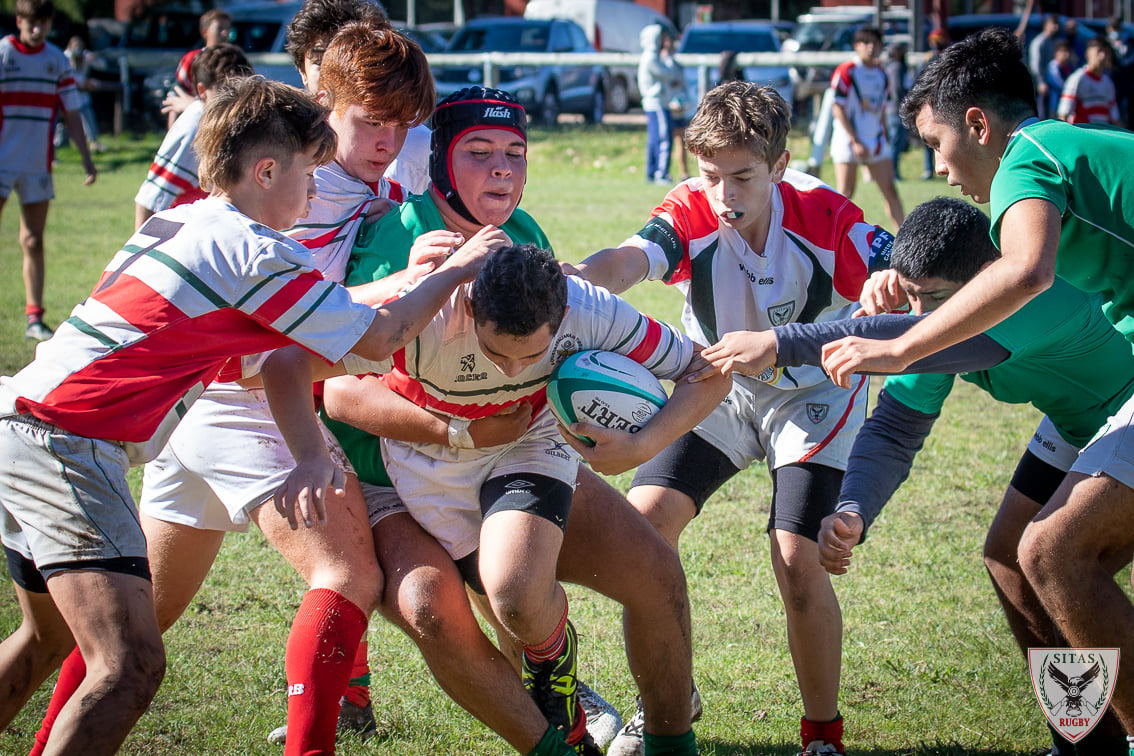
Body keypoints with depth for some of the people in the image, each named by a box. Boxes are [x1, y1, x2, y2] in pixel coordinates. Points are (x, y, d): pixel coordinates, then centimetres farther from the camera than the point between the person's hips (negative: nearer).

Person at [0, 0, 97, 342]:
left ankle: (34, 319, 8)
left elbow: (72, 114, 12)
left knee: (33, 242, 5)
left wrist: (87, 158, 7)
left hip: (38, 166, 4)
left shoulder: (57, 60, 8)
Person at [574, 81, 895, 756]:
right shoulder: (692, 213, -23)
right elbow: (631, 260, -42)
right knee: (644, 518, -14)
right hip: (719, 388, 2)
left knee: (799, 558, -19)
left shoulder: (826, 218, -25)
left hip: (813, 394, -2)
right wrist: (574, 276, -66)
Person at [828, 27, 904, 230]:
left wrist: (885, 137, 13)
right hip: (848, 141, -5)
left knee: (890, 191, -1)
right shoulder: (846, 71, -7)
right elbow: (838, 109, -11)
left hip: (875, 142, 5)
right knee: (844, 195, -6)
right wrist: (855, 142, -15)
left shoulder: (881, 74, 12)